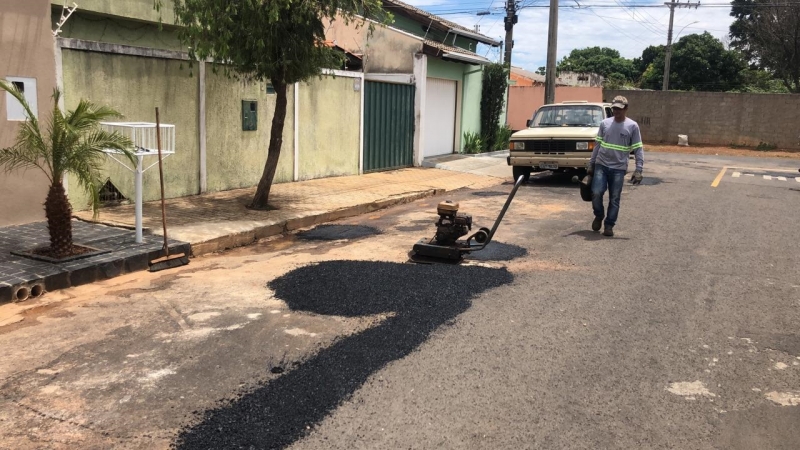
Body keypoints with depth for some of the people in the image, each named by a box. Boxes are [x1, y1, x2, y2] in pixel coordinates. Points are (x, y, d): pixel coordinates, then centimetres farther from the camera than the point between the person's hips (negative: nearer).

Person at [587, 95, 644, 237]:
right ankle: (598, 216, 17)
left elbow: (638, 149, -2)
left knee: (614, 199, 2)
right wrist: (591, 164, 10)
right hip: (601, 165, 2)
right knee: (596, 193, -10)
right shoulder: (604, 123, 6)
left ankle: (609, 225, 14)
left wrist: (638, 170, -10)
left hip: (618, 168, -2)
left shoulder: (632, 126, -2)